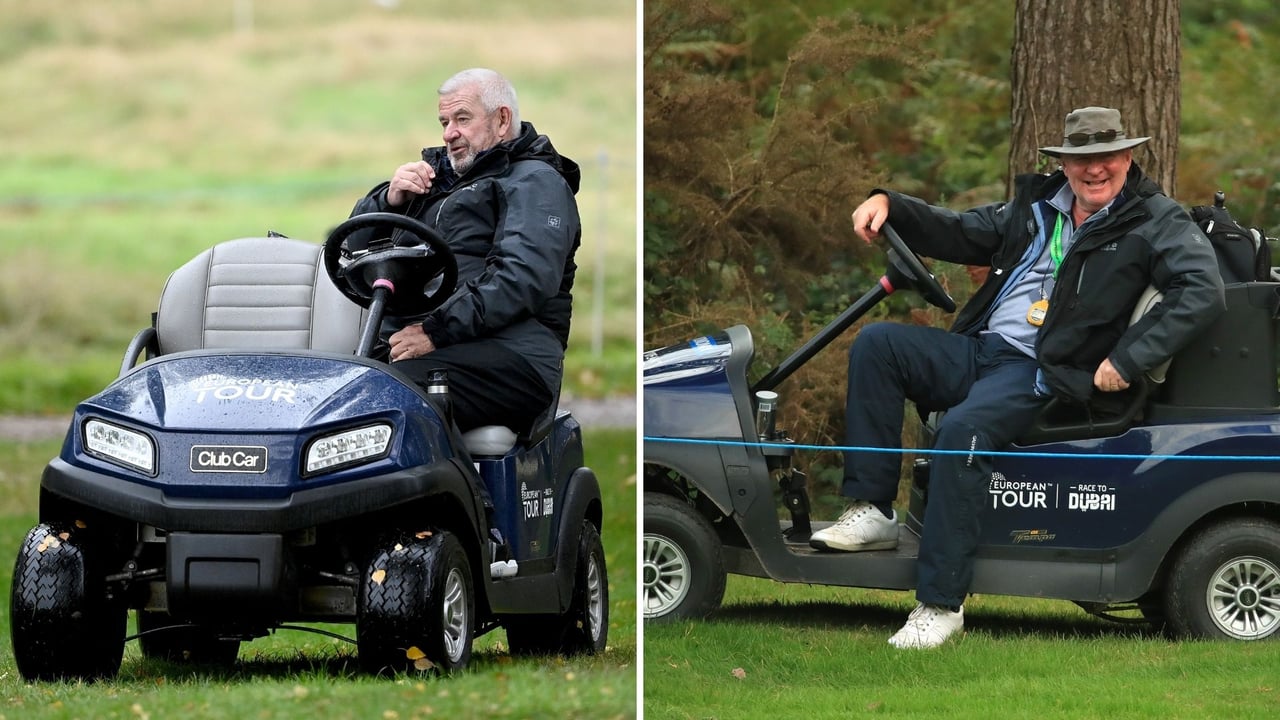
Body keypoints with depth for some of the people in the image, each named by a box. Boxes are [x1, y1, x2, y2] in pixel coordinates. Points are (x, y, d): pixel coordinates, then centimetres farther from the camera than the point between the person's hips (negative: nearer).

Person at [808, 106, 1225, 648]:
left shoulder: (1156, 223, 0)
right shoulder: (1038, 204, 20)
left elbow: (1202, 291, -14)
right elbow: (962, 234, 28)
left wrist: (1128, 360, -22)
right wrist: (888, 205, 12)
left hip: (1043, 374, -7)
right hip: (976, 351, 7)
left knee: (964, 430, -34)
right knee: (876, 344, -12)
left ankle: (940, 603, -32)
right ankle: (871, 513, -15)